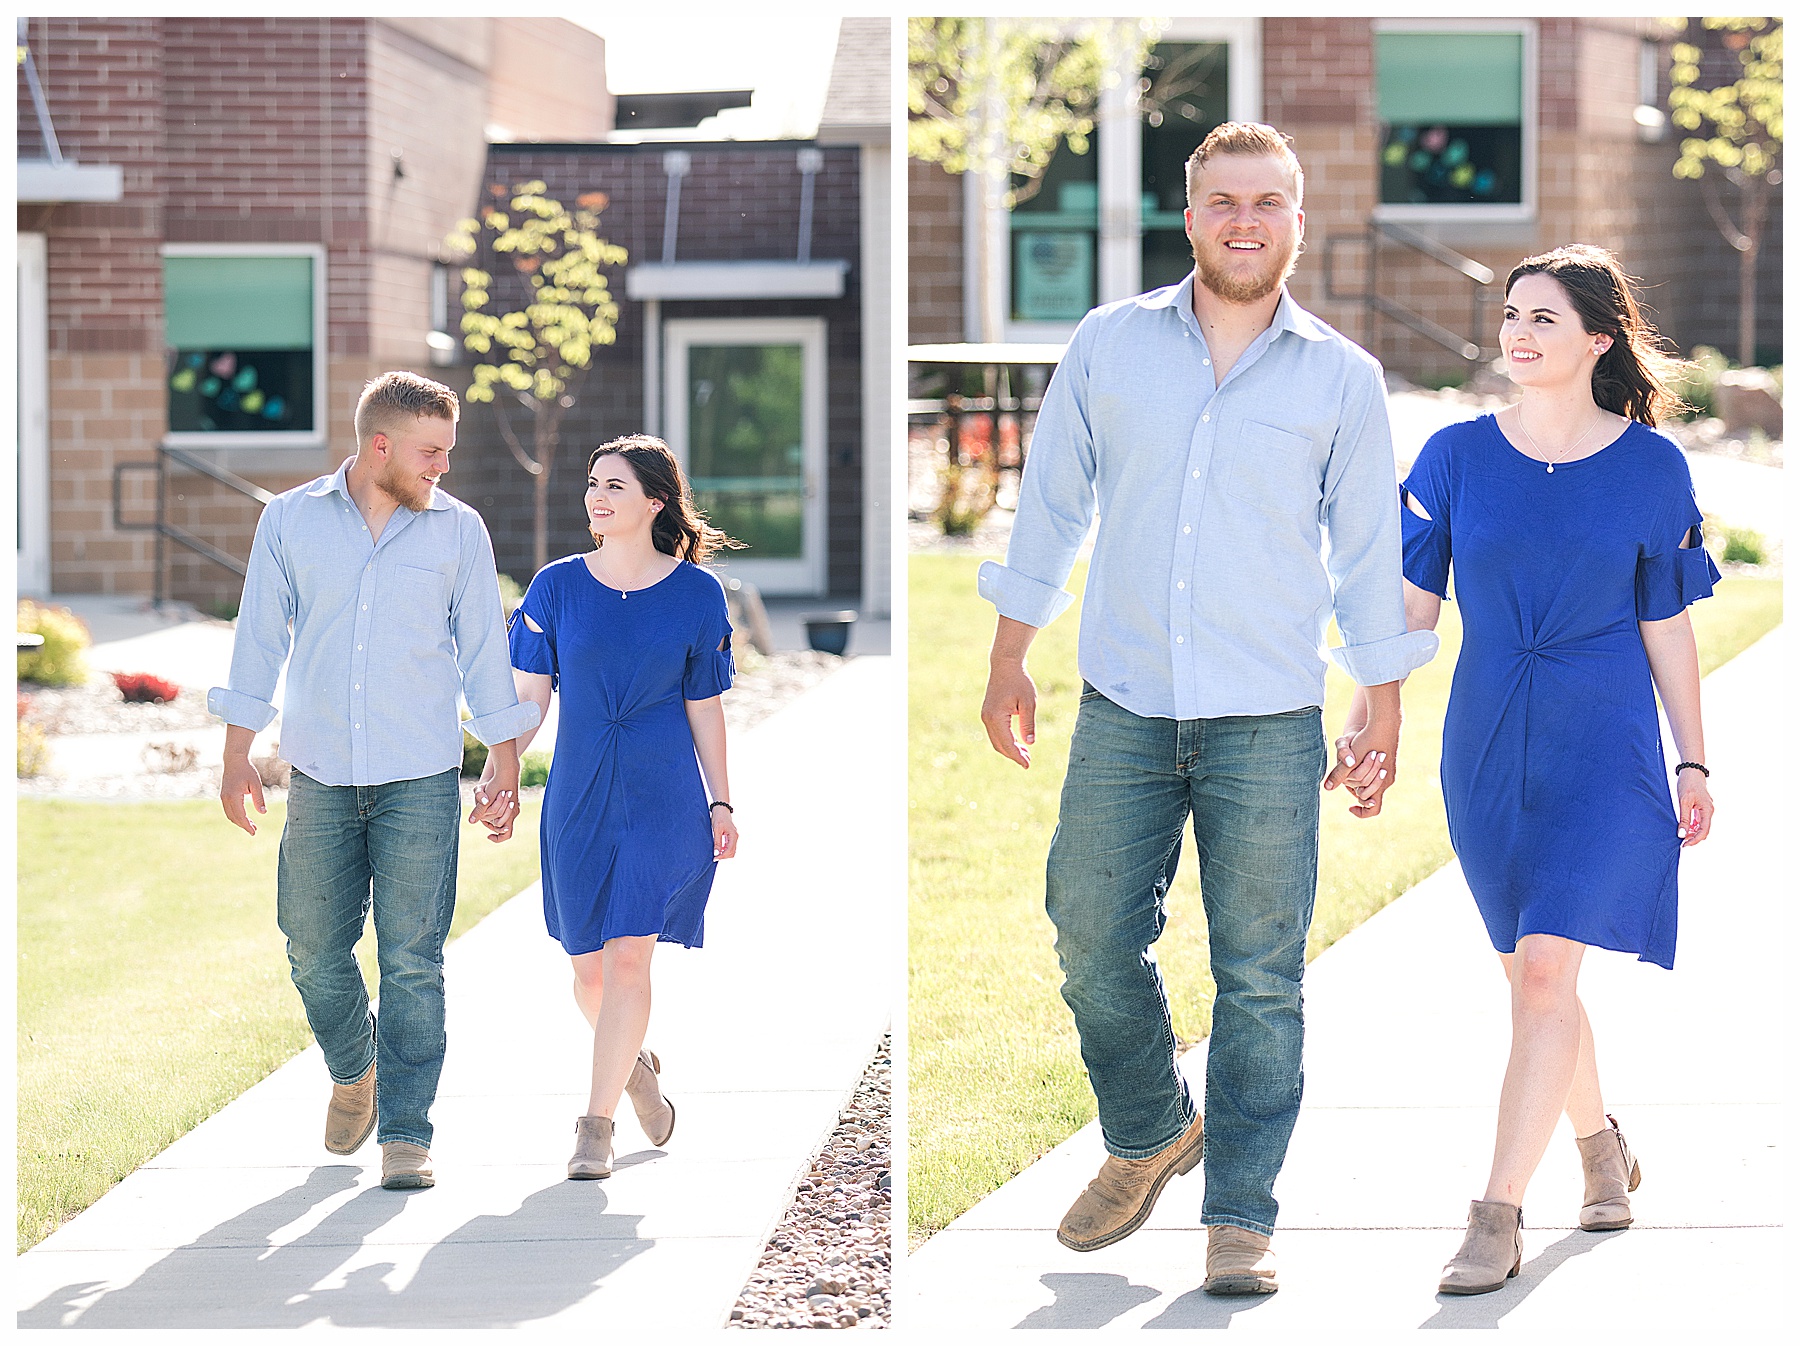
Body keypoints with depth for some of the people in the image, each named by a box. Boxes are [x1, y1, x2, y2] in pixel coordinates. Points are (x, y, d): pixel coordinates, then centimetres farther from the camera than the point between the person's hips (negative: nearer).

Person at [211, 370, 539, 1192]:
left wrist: (505, 766, 4)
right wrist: (237, 756, 2)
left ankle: (406, 1133, 0)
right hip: (319, 776, 1)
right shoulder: (291, 520, 3)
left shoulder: (458, 529, 3)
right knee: (314, 949, 7)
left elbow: (484, 652, 7)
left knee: (412, 961, -5)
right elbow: (259, 640, 6)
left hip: (420, 782, -1)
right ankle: (353, 1071, 35)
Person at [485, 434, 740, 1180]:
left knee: (629, 956, -11)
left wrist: (721, 802, 7)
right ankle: (632, 1063, 38)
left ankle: (596, 1123, -4)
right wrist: (498, 772, -10)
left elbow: (704, 707, 6)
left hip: (664, 795, -2)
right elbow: (529, 695, 2)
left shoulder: (695, 593, 1)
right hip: (578, 795, 2)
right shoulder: (556, 586, 3)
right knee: (589, 965, 7)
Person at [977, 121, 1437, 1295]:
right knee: (1093, 944, 6)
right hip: (1122, 711, 2)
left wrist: (1384, 715, 5)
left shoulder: (1343, 379, 2)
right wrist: (1009, 663, 10)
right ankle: (1148, 1138, 31)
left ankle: (1241, 1213, 10)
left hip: (1269, 724, -1)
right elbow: (1050, 507, 11)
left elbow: (1370, 553, 6)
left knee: (1260, 977, 0)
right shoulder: (1109, 346, 4)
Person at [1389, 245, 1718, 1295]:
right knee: (1533, 974, 13)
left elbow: (1667, 626, 4)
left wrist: (1693, 763, 5)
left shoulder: (1651, 467, -1)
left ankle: (1499, 1216, -13)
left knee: (1545, 968, -14)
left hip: (1605, 746, -3)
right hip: (1487, 748, 3)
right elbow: (1412, 606, 5)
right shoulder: (1457, 457, 3)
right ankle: (1604, 1149, 38)